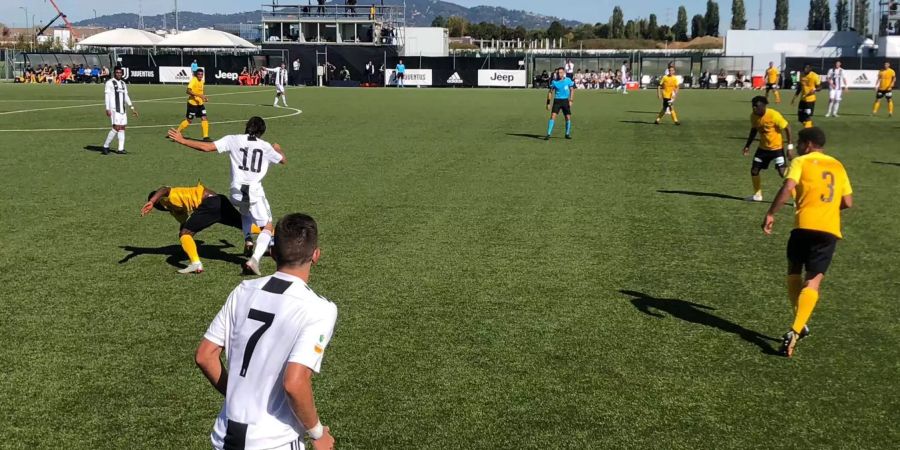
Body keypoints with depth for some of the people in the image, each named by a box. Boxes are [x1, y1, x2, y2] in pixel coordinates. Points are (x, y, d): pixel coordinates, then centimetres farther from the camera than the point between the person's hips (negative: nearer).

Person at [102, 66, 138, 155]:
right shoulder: (110, 83, -4)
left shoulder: (123, 83, 17)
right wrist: (107, 109, -16)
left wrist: (132, 108, 16)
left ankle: (121, 149, 2)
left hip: (122, 109, 7)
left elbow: (126, 97, 21)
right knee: (116, 127, -14)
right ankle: (106, 146, -4)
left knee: (122, 128, 2)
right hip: (114, 109, -7)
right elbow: (107, 97, -9)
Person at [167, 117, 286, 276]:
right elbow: (283, 160, 26)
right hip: (255, 192, -2)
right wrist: (278, 149, 49)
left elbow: (206, 147, 0)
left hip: (236, 192, 2)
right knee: (267, 227, 5)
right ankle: (255, 258, -17)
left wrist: (181, 140, 8)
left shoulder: (233, 140, 6)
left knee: (246, 214, 35)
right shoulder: (266, 146, 9)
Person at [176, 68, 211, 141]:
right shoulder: (193, 80, -16)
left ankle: (206, 137, -2)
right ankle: (176, 133, 17)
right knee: (189, 120, 0)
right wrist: (199, 95, -34)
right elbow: (188, 91, -28)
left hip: (200, 103, 7)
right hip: (192, 103, -7)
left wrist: (204, 97, 8)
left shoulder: (202, 81, 9)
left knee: (204, 118, -4)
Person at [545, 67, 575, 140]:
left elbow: (572, 90, 6)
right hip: (557, 100, -1)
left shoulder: (568, 80, -1)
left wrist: (571, 100, -5)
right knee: (553, 116, -13)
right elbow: (550, 92, 6)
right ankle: (548, 134, -13)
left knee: (568, 117, 1)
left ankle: (567, 134, 19)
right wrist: (548, 103, 1)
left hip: (565, 101, 1)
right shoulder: (554, 81, -1)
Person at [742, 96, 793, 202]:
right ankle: (757, 195, 27)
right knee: (754, 170, 7)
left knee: (783, 173, -13)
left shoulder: (774, 115, -24)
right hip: (763, 148, 6)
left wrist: (790, 146, -18)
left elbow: (787, 127, -16)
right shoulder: (753, 116, -6)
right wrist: (747, 145, 9)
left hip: (776, 147, -6)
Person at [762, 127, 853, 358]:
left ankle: (799, 326, 15)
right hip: (830, 229, 3)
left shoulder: (801, 162, 4)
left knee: (794, 271, 19)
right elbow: (847, 203, 16)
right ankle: (796, 330, -17)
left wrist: (770, 214, -10)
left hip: (805, 225, -3)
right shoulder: (838, 166, 19)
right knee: (813, 280, 0)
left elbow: (788, 188, -13)